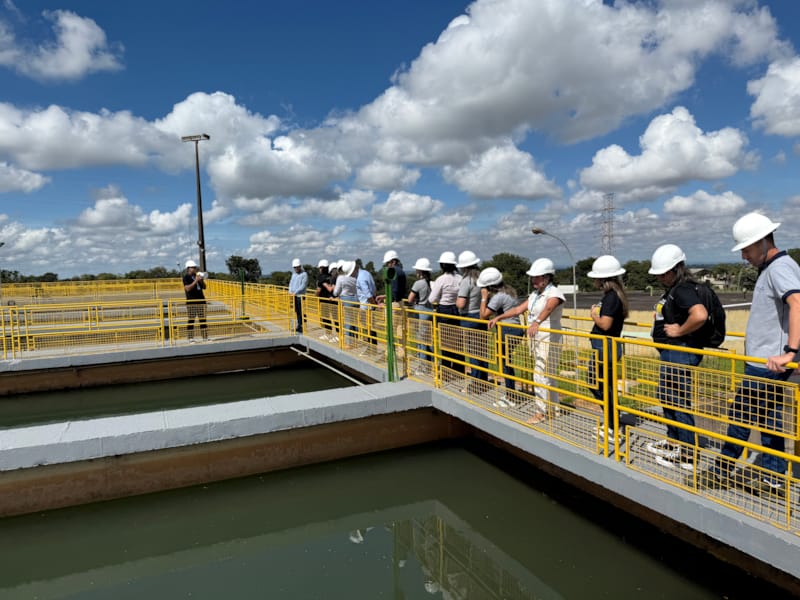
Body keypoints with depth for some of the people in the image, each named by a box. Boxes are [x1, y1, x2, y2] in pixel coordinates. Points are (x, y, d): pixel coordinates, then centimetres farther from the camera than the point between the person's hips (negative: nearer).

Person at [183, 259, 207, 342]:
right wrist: (195, 281, -19)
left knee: (203, 320, 6)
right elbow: (188, 288, -16)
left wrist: (202, 281, -2)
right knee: (191, 320, -5)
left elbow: (204, 287, 17)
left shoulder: (197, 276, 16)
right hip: (191, 302, -6)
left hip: (201, 300, 7)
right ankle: (191, 339, -4)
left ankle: (205, 337, 9)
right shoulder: (186, 277, -2)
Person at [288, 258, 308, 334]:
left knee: (301, 312, -7)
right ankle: (299, 325, 13)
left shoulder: (304, 274, -5)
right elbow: (291, 283, 17)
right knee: (296, 311, 8)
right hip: (294, 296, 7)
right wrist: (290, 291, -1)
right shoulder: (294, 274, 18)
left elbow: (303, 286, -14)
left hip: (300, 296, -7)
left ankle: (300, 326, -5)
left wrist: (295, 292, -18)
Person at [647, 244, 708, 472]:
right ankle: (673, 441, 36)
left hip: (680, 353, -11)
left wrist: (680, 331, -23)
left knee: (678, 401, -4)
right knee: (665, 397, 21)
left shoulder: (684, 290, -19)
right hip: (671, 352, 11)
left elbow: (700, 315, -36)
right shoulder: (672, 289, 15)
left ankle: (687, 455, 6)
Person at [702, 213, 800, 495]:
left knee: (740, 416, 0)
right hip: (766, 361, 10)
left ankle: (721, 472, 12)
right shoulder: (770, 268, 15)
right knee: (769, 417, 14)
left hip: (767, 363, -10)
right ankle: (774, 479, 22)